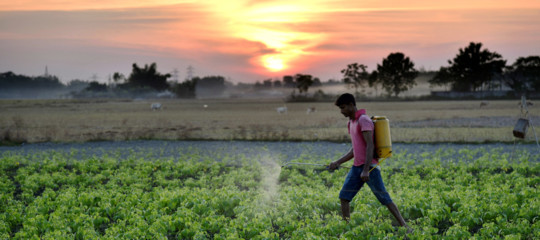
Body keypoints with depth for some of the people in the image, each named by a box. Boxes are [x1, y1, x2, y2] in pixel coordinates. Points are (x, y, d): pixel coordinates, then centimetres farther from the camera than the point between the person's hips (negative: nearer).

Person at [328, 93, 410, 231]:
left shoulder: (364, 120, -12)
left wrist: (366, 170, -26)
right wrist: (338, 163, 14)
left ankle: (405, 227, 0)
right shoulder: (352, 122, 17)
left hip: (370, 167, -9)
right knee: (344, 196, 1)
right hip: (357, 166, 9)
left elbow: (370, 145, -20)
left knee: (384, 199, -6)